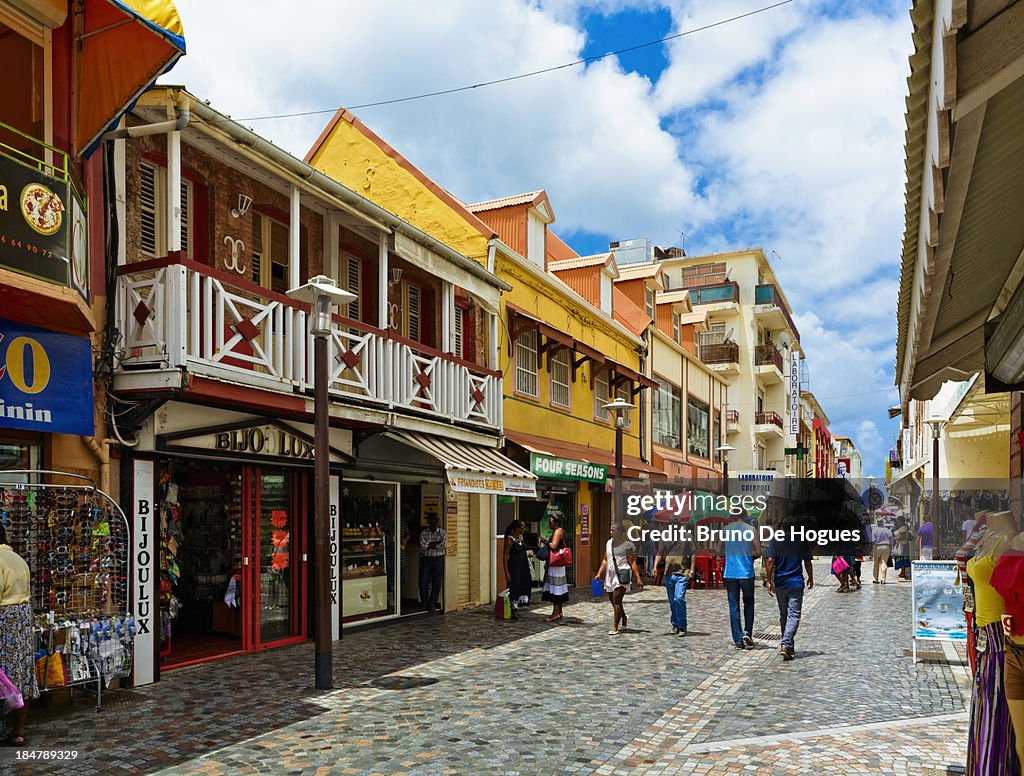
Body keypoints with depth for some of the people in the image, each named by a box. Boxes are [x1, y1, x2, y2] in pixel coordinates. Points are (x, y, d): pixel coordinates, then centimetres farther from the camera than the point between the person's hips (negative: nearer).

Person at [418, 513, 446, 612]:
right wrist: (437, 543, -10)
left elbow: (444, 545, -11)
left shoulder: (442, 533, 6)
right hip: (426, 559, 0)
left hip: (438, 560, 0)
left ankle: (432, 604, 11)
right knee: (423, 583, -3)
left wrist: (429, 545, -8)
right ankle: (424, 603, 17)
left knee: (437, 583, 1)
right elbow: (423, 545, -12)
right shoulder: (423, 533, 4)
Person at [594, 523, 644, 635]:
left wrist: (638, 579, -12)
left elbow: (632, 563, -7)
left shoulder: (627, 544, -5)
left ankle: (615, 627, -6)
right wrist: (599, 573, 11)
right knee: (613, 601, 13)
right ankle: (624, 618, 37)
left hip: (622, 574, -7)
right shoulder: (609, 543, 15)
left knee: (617, 601, -11)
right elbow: (605, 560, 20)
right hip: (610, 575, 7)